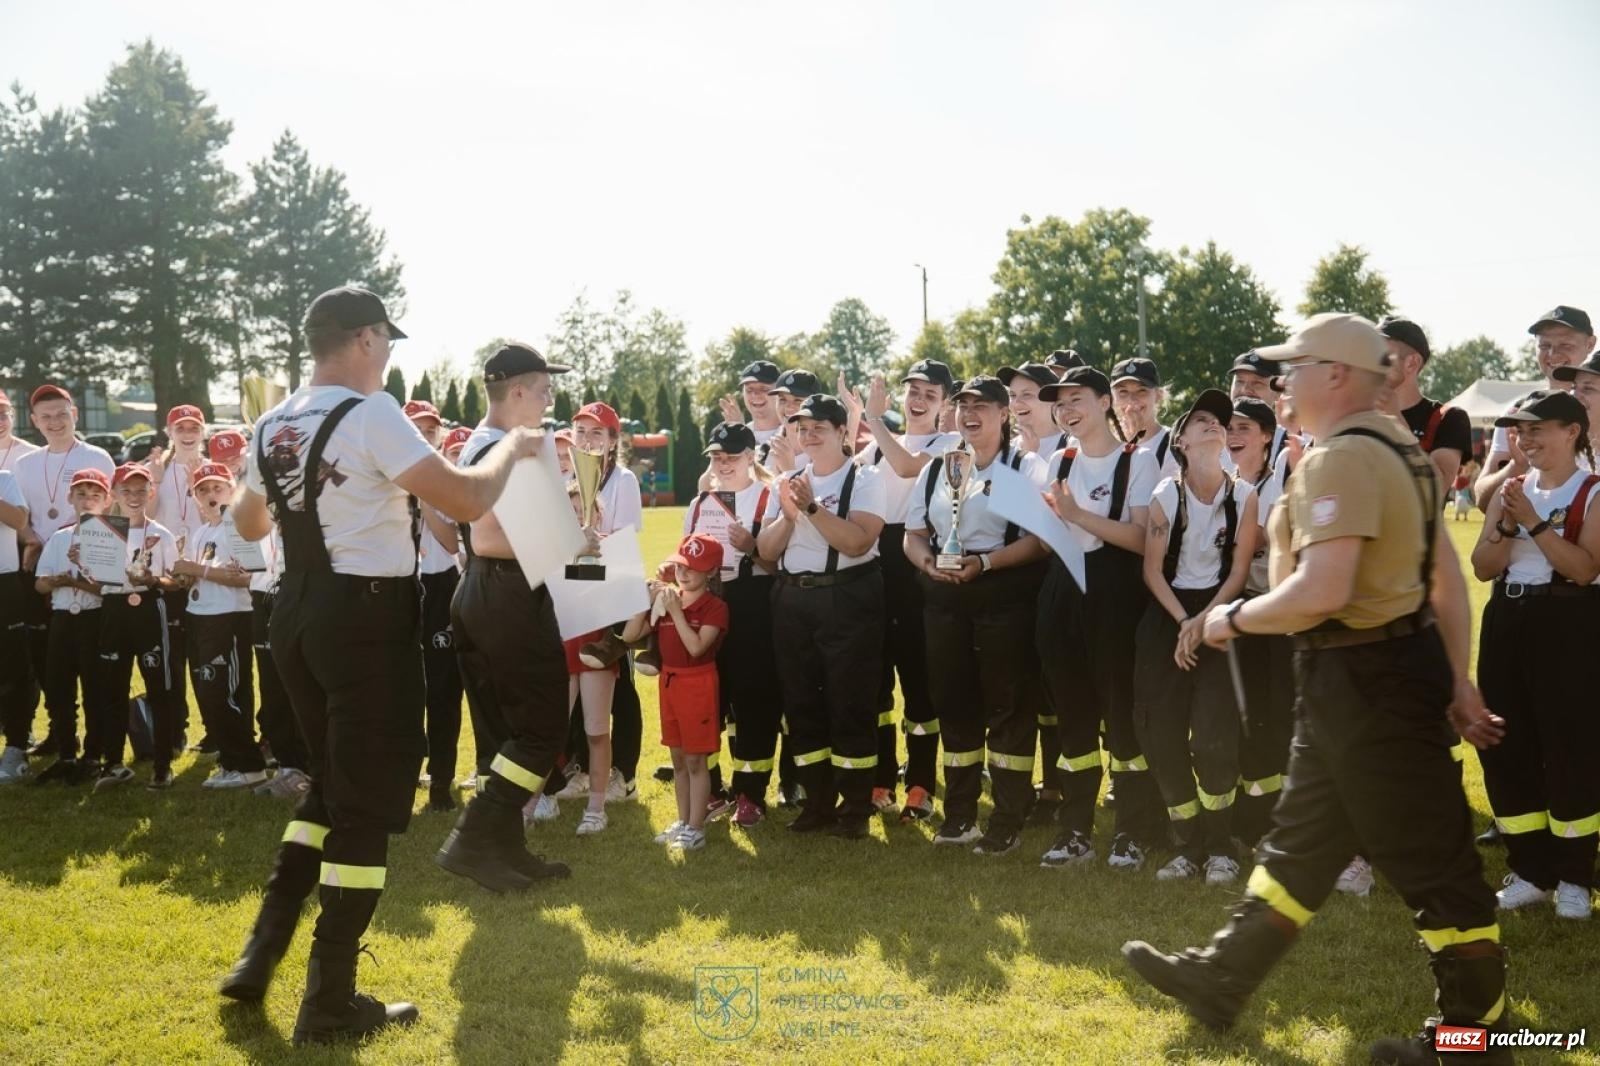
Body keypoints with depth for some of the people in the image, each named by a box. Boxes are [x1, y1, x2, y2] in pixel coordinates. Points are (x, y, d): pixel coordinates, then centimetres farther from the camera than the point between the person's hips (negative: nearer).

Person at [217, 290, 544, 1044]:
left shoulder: (271, 426, 9)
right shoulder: (370, 415, -15)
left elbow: (248, 523, 26)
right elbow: (467, 500, -21)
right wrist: (512, 446, -3)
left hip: (297, 612, 8)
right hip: (367, 616, -8)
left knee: (330, 784, 23)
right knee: (369, 801, 1)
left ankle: (262, 952, 21)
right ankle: (330, 1001, 7)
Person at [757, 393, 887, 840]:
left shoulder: (864, 480, -4)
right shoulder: (787, 482, 12)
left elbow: (857, 541, -18)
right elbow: (766, 549, 7)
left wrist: (812, 506, -21)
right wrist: (788, 513, -9)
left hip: (848, 599, -6)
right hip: (793, 599, 6)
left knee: (850, 702, -1)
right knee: (801, 702, 10)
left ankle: (855, 808, 10)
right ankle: (818, 802, 23)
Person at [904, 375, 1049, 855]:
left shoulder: (1026, 467, -2)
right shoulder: (936, 469, 14)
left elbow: (1039, 538, -12)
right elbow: (914, 535, 14)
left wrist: (983, 562, -22)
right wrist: (929, 563, -8)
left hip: (1007, 595, -5)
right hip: (944, 597, 5)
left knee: (1007, 703, 0)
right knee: (952, 700, 10)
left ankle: (1007, 821, 9)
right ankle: (959, 814, 22)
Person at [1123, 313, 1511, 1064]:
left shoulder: (1340, 458, -20)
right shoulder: (1394, 448, 13)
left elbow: (1322, 593, -31)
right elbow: (1448, 579, 15)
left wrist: (1236, 617, -14)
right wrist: (1457, 681, 18)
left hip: (1368, 677, -11)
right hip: (1365, 672, 11)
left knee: (1430, 857, 2)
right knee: (1302, 840, 17)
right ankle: (1222, 980, 29)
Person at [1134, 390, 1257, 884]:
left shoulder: (1243, 494, -5)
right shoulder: (1166, 496, -4)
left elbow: (1239, 570, -4)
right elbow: (1152, 569, -1)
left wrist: (1203, 622, -12)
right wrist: (1182, 622, -11)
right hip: (1168, 613, 1)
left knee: (1215, 736, -11)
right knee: (1161, 732, -1)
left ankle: (1220, 848, 7)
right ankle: (1188, 844, 14)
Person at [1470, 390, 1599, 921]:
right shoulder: (1511, 490, 11)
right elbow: (1482, 567, 6)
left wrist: (1534, 522, -19)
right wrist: (1507, 526, -10)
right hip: (1507, 622, 6)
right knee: (1506, 746, 6)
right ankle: (1531, 870, 18)